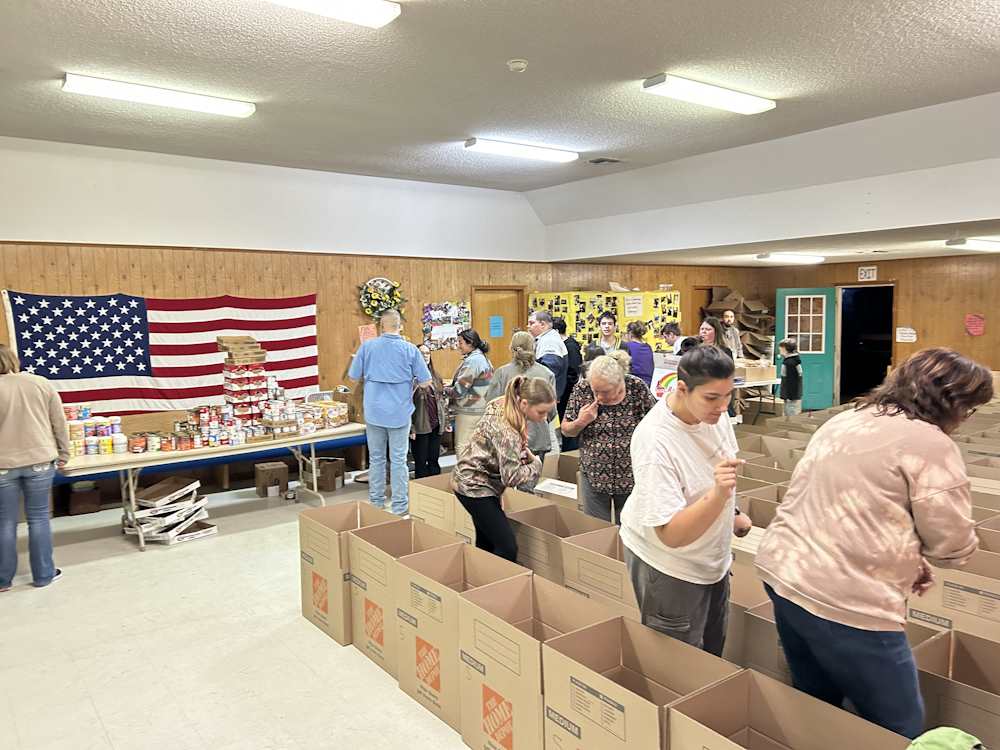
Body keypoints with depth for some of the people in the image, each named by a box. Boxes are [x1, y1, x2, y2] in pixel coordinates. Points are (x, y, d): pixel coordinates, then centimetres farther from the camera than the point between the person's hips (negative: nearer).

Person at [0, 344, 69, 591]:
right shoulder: (42, 383, 0)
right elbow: (59, 423, 2)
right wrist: (63, 454, 12)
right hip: (39, 461, 1)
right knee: (38, 518, 9)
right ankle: (43, 575, 16)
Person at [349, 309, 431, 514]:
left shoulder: (367, 346, -5)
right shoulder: (410, 349, -7)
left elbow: (354, 376, 2)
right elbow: (425, 383, -4)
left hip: (374, 412, 1)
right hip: (400, 413, -1)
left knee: (376, 459, 12)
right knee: (398, 460, 5)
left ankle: (376, 504, 21)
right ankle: (399, 506, 11)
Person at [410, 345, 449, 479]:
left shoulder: (435, 376, 11)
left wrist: (446, 421, 15)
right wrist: (410, 428, -16)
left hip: (436, 425, 6)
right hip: (420, 427, -6)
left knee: (434, 461, 12)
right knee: (421, 463, 5)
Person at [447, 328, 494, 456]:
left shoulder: (472, 361, -17)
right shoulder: (483, 358, 13)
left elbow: (459, 390, -19)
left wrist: (445, 390, -1)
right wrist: (450, 388, 13)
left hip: (468, 411, -10)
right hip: (481, 409, 10)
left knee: (462, 447, -3)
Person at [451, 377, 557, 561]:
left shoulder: (501, 404, -3)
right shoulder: (506, 431, -30)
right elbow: (511, 476, -28)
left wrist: (523, 451, 2)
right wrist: (536, 464, -12)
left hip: (472, 482, 10)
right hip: (475, 487, -10)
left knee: (486, 543, 17)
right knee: (507, 548, -10)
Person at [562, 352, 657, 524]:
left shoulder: (638, 388, -14)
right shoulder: (582, 389, -10)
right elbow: (566, 430, 1)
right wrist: (581, 422, -20)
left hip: (632, 477, -1)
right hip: (593, 476, 1)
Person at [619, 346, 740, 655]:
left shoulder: (712, 410, -12)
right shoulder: (655, 441, -35)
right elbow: (672, 535, -35)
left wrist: (731, 511, 18)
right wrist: (718, 494, -48)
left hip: (712, 557, 7)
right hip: (669, 565, -7)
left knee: (713, 650, 26)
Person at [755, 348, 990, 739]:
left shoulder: (842, 422, 15)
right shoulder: (931, 443, -10)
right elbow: (953, 545, -4)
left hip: (781, 572, 8)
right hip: (844, 601, -8)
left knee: (813, 707, 23)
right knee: (898, 729, 10)